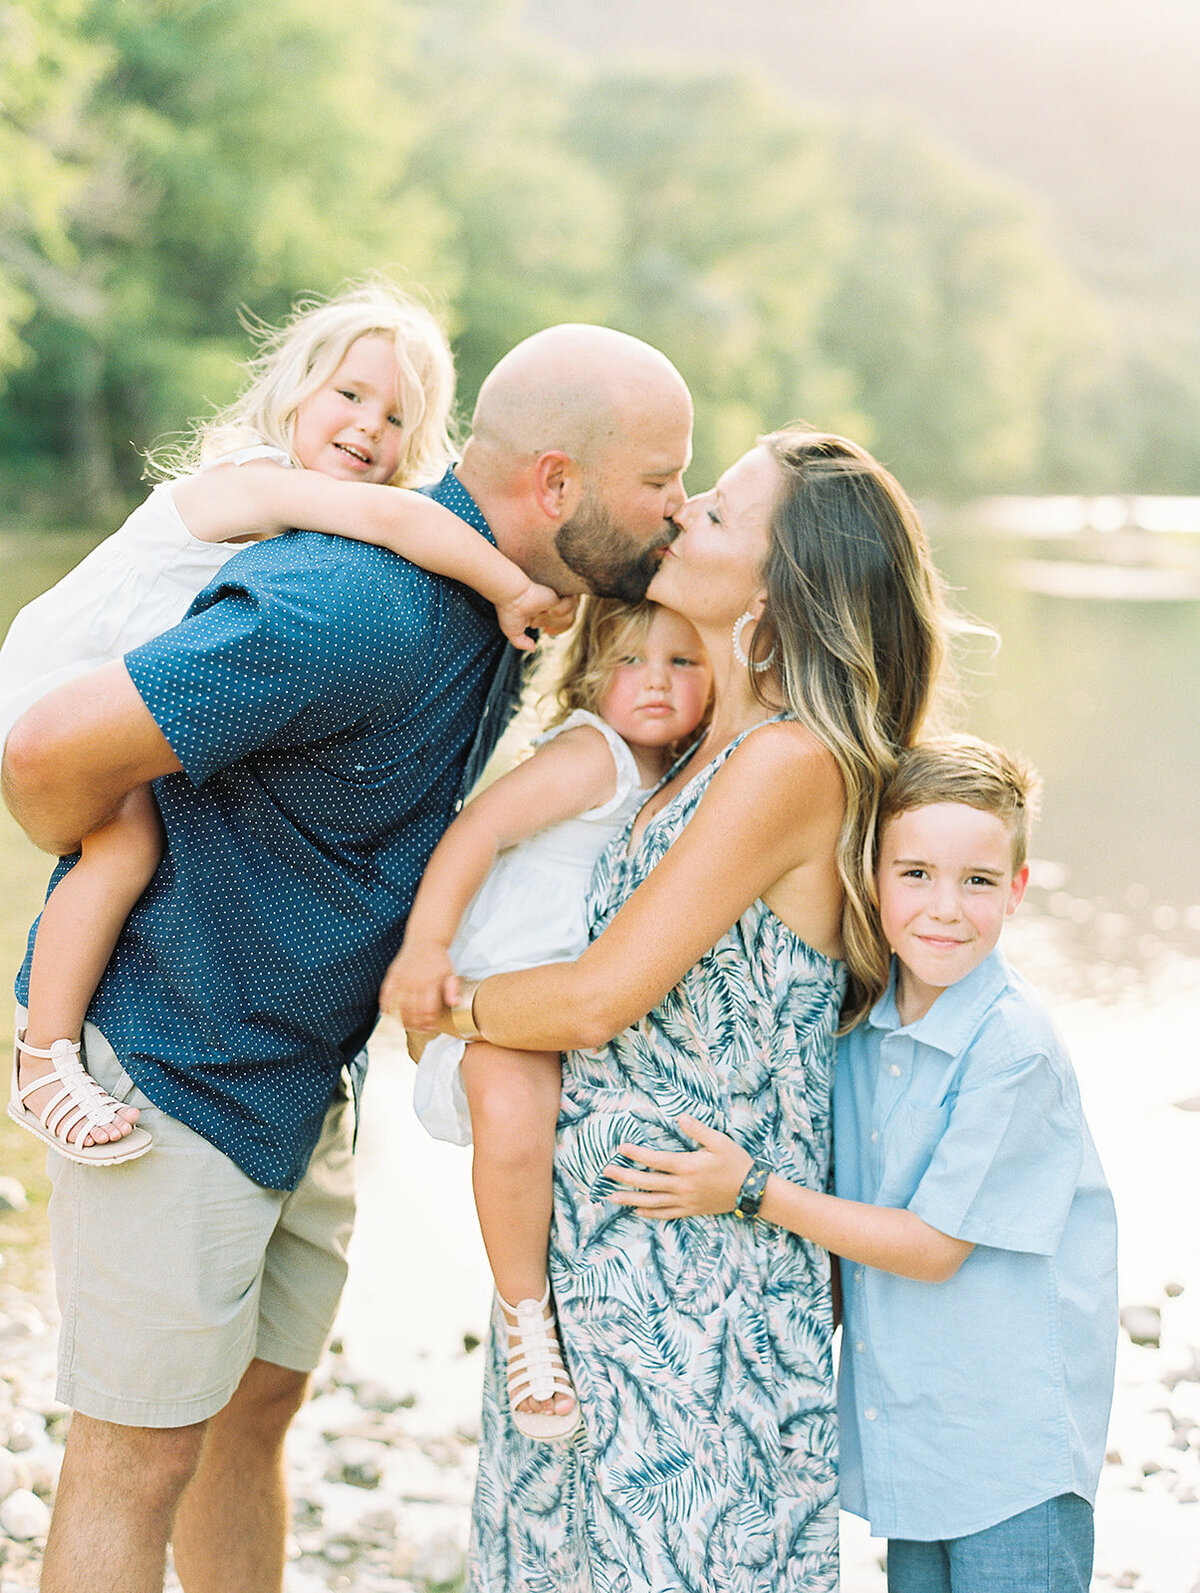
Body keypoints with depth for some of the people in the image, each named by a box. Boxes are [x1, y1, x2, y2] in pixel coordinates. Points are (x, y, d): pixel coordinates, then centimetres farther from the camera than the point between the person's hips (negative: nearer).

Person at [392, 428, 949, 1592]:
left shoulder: (793, 762, -20)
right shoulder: (709, 749, 8)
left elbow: (597, 1000, -19)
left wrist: (441, 1004, -4)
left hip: (695, 1267, -9)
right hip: (593, 1232, 9)